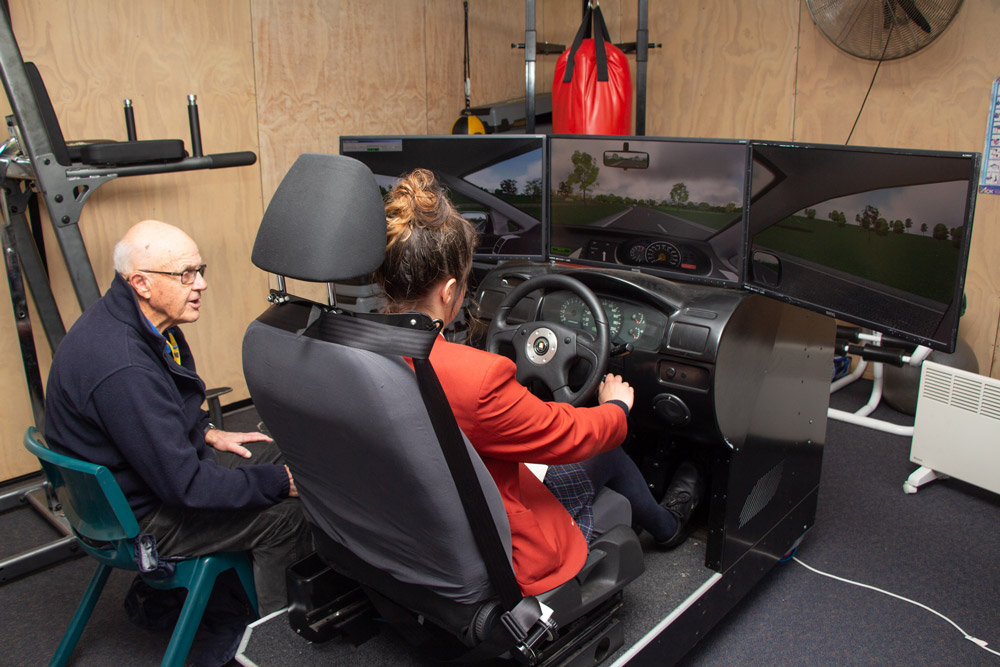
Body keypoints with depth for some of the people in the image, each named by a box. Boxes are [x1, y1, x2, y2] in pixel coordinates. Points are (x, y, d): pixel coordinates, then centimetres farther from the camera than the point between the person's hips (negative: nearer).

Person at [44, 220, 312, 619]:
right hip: (134, 517, -10)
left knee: (276, 454, 11)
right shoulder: (121, 369, -34)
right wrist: (282, 482, -24)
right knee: (284, 512, -16)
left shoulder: (138, 319, -2)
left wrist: (207, 433, 8)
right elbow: (185, 486, -31)